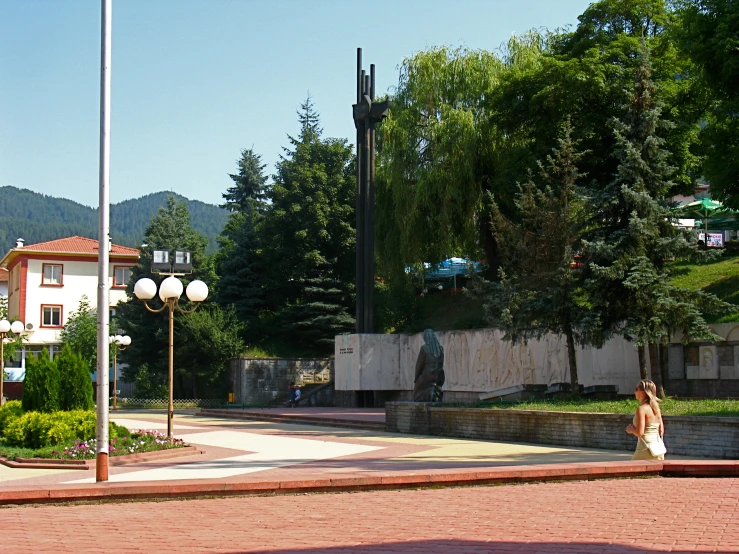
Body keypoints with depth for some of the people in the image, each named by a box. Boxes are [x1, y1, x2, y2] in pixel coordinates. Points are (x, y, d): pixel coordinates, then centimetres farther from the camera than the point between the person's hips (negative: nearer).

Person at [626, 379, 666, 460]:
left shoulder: (642, 409, -13)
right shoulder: (656, 408, 10)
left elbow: (640, 432, -20)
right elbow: (661, 431, 14)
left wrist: (631, 429, 0)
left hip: (646, 448, -8)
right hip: (659, 448, 8)